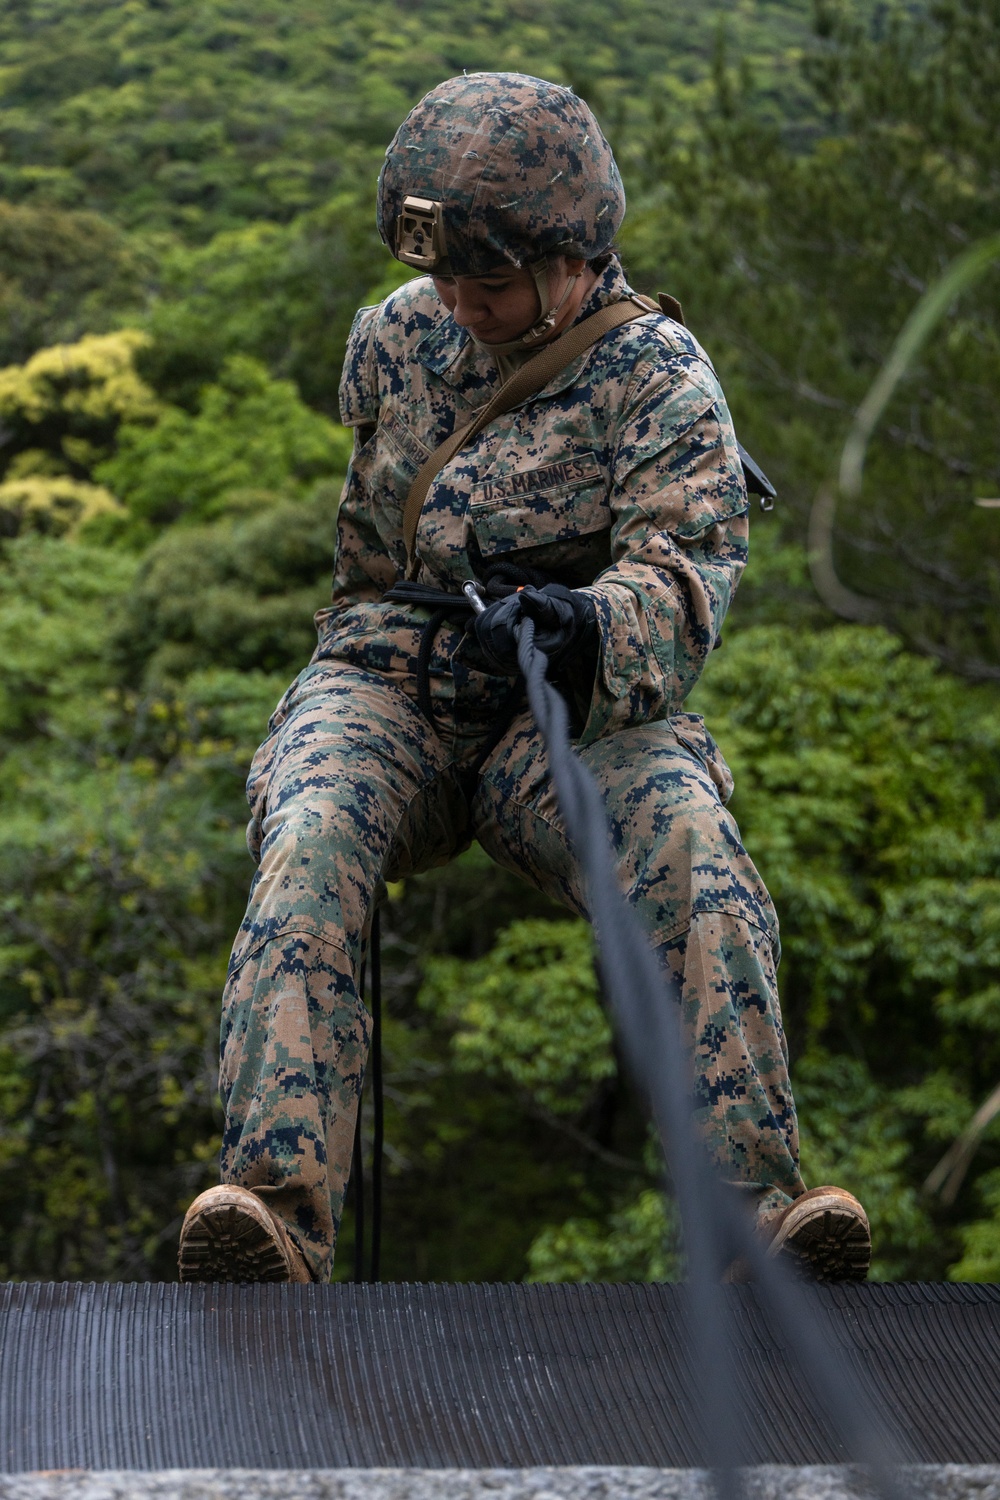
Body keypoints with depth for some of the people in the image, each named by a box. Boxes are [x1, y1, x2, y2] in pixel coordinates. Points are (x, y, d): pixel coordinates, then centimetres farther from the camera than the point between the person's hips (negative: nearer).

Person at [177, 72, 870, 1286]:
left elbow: (685, 572, -20)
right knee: (308, 853, -31)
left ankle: (756, 1211, -39)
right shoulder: (393, 337, 12)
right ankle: (279, 1206, -46)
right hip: (386, 686, 2)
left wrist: (588, 625, -41)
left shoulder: (659, 378, -3)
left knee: (694, 855, -33)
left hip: (570, 717, -2)